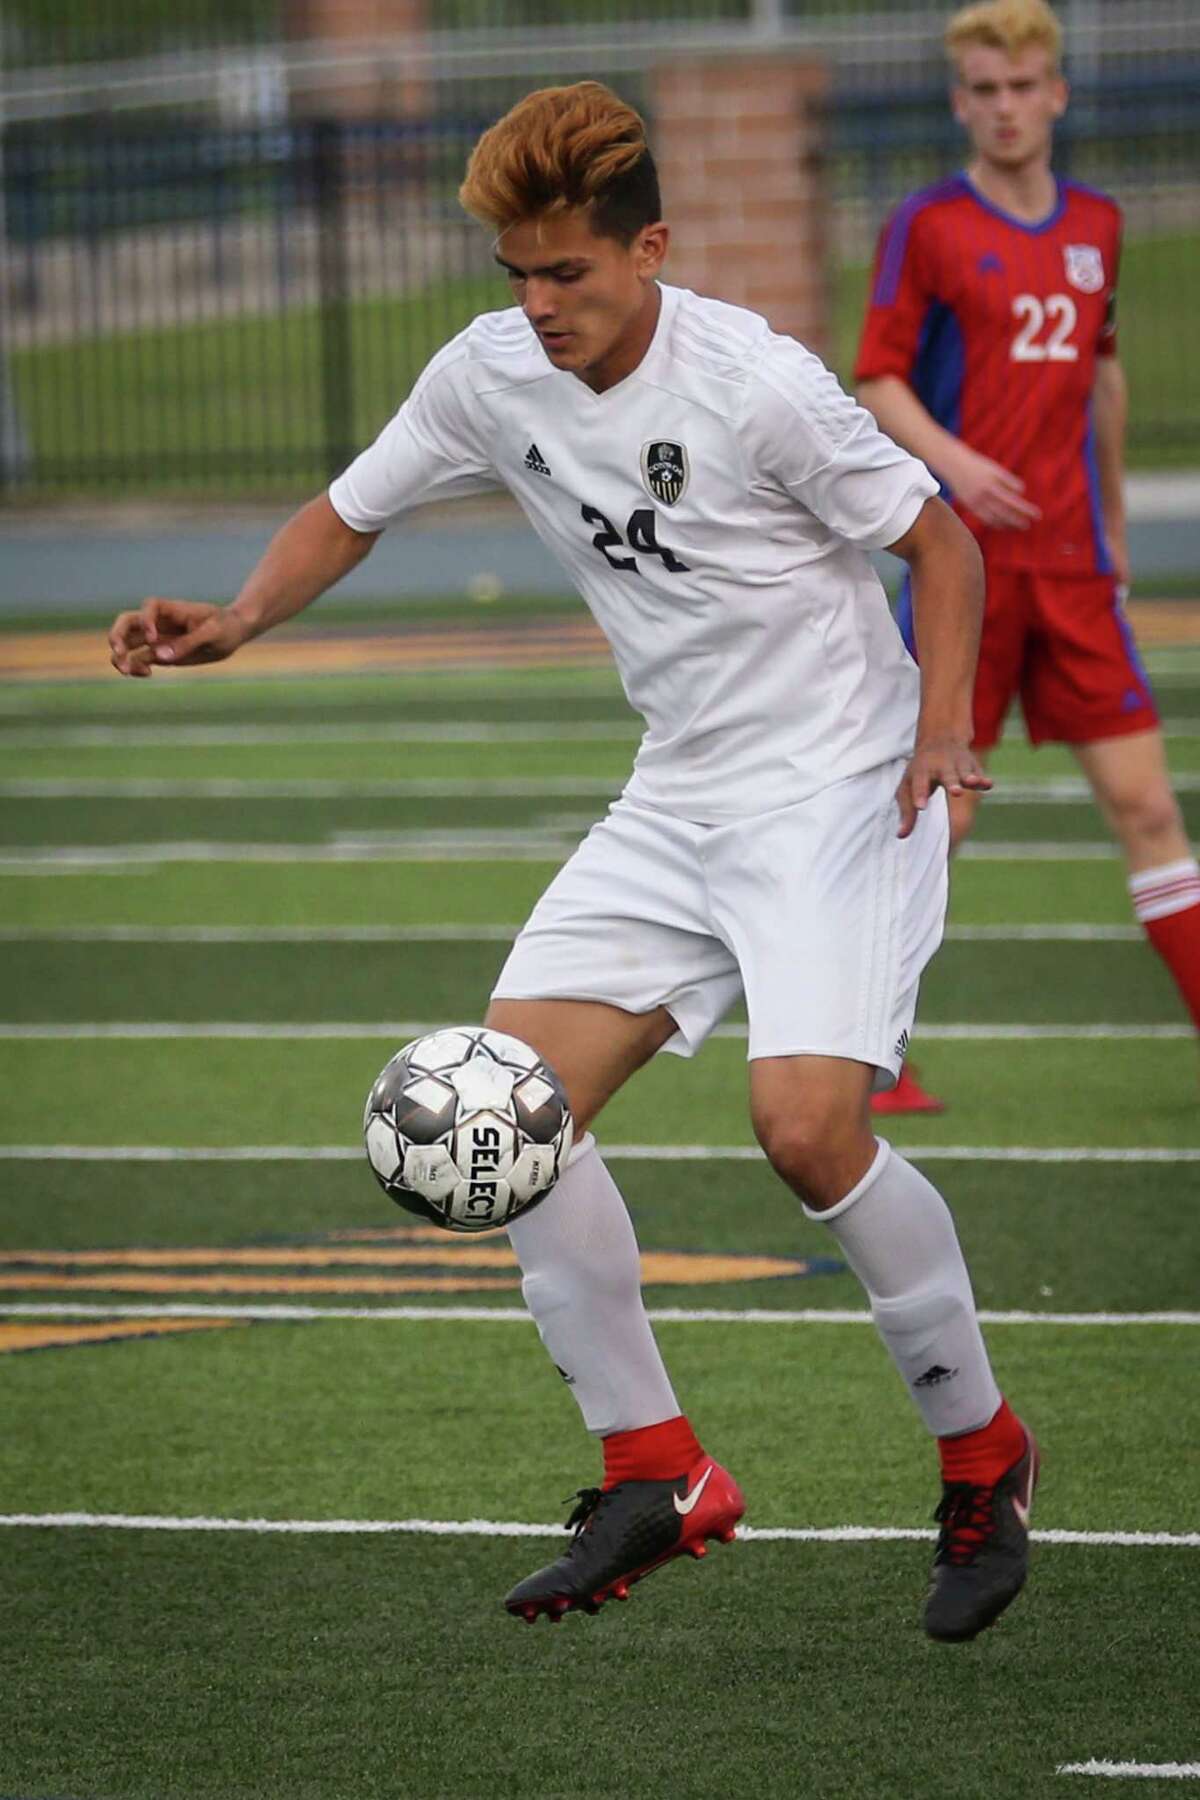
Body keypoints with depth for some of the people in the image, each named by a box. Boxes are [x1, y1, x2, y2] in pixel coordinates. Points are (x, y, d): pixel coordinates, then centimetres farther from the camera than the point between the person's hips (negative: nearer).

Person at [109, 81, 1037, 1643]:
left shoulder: (755, 384, -19)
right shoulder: (491, 374, -2)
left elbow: (942, 542, -9)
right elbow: (350, 514, 13)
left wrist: (943, 727, -24)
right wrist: (239, 619, -6)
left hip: (841, 787, -7)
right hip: (680, 797, 7)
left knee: (805, 1122, -23)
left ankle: (981, 1456, -1)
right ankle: (654, 1472, 5)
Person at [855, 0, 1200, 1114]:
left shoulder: (1096, 227, 11)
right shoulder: (927, 227, -4)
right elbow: (877, 380, -6)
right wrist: (951, 459, -23)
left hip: (1073, 563, 4)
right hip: (964, 560, -4)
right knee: (939, 813, -3)